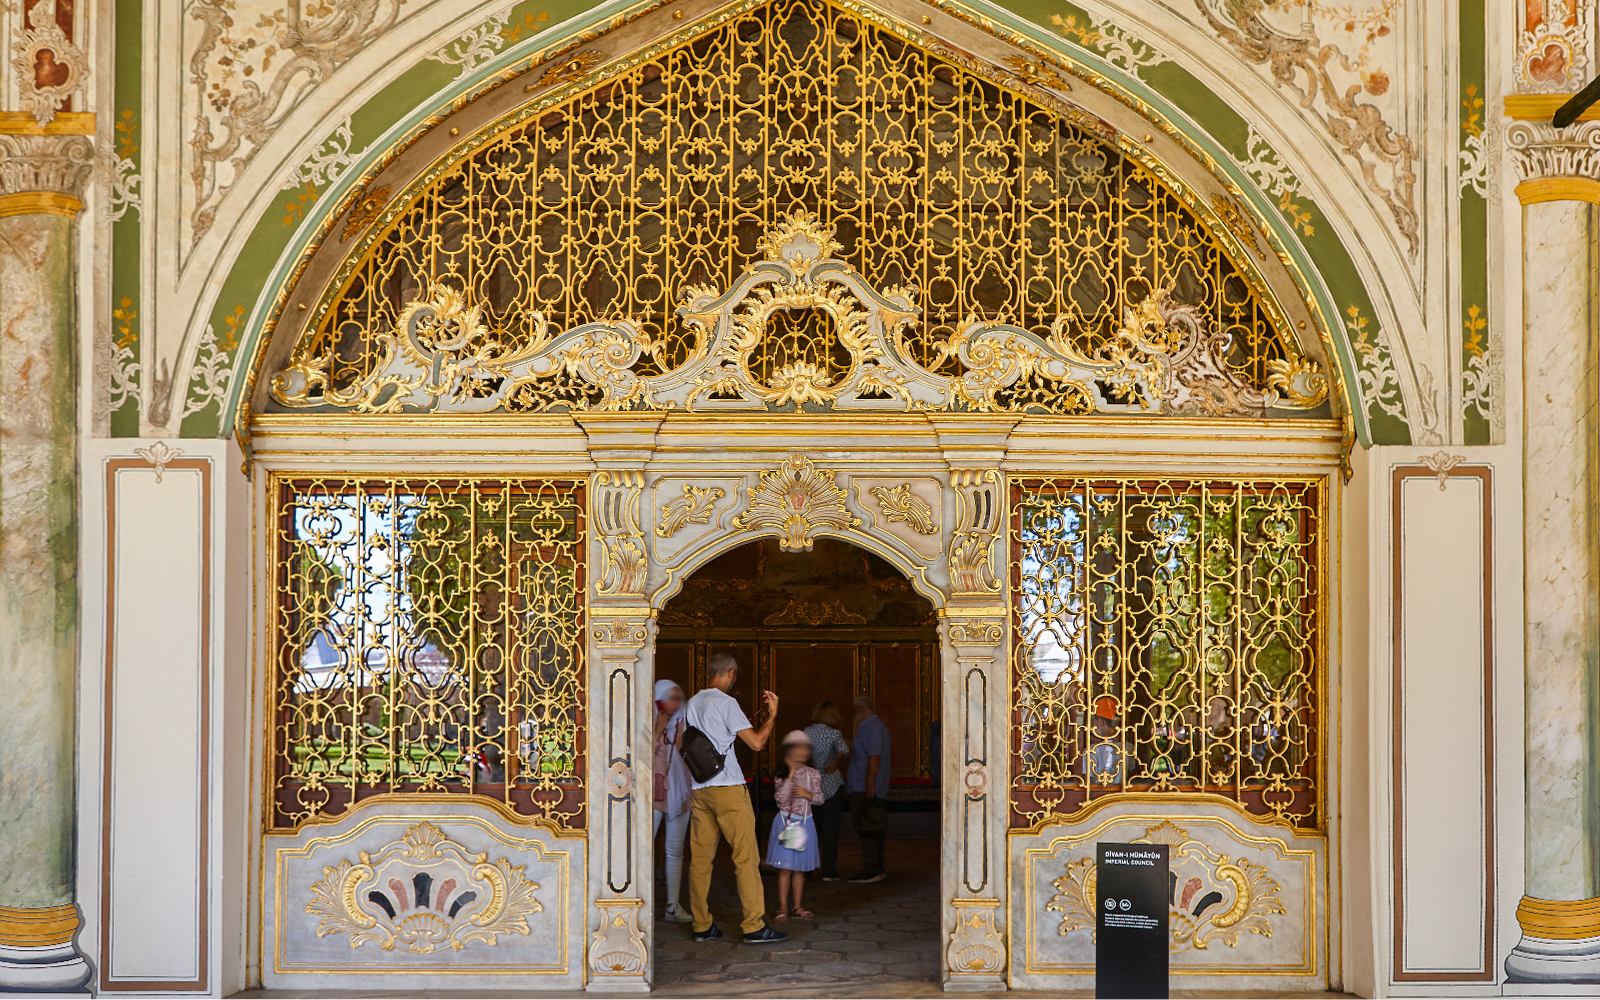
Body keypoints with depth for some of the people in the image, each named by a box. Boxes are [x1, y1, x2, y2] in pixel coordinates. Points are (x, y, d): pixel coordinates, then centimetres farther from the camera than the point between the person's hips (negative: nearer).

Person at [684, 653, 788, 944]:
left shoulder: (692, 703, 13)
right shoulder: (726, 703, -8)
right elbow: (756, 742, -11)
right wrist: (772, 714, 2)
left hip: (699, 788, 7)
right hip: (727, 788, -7)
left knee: (700, 857, 7)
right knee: (746, 855, -3)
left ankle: (702, 925, 9)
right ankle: (754, 926, -5)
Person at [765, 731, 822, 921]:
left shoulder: (813, 774, 3)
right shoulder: (782, 774, -4)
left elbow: (819, 797, 5)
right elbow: (780, 797, -16)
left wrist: (807, 794, -14)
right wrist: (790, 775, -18)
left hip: (804, 823, 3)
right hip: (785, 822, -3)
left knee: (799, 869, 9)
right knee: (785, 868, -2)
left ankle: (797, 906, 17)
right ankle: (783, 907, 5)